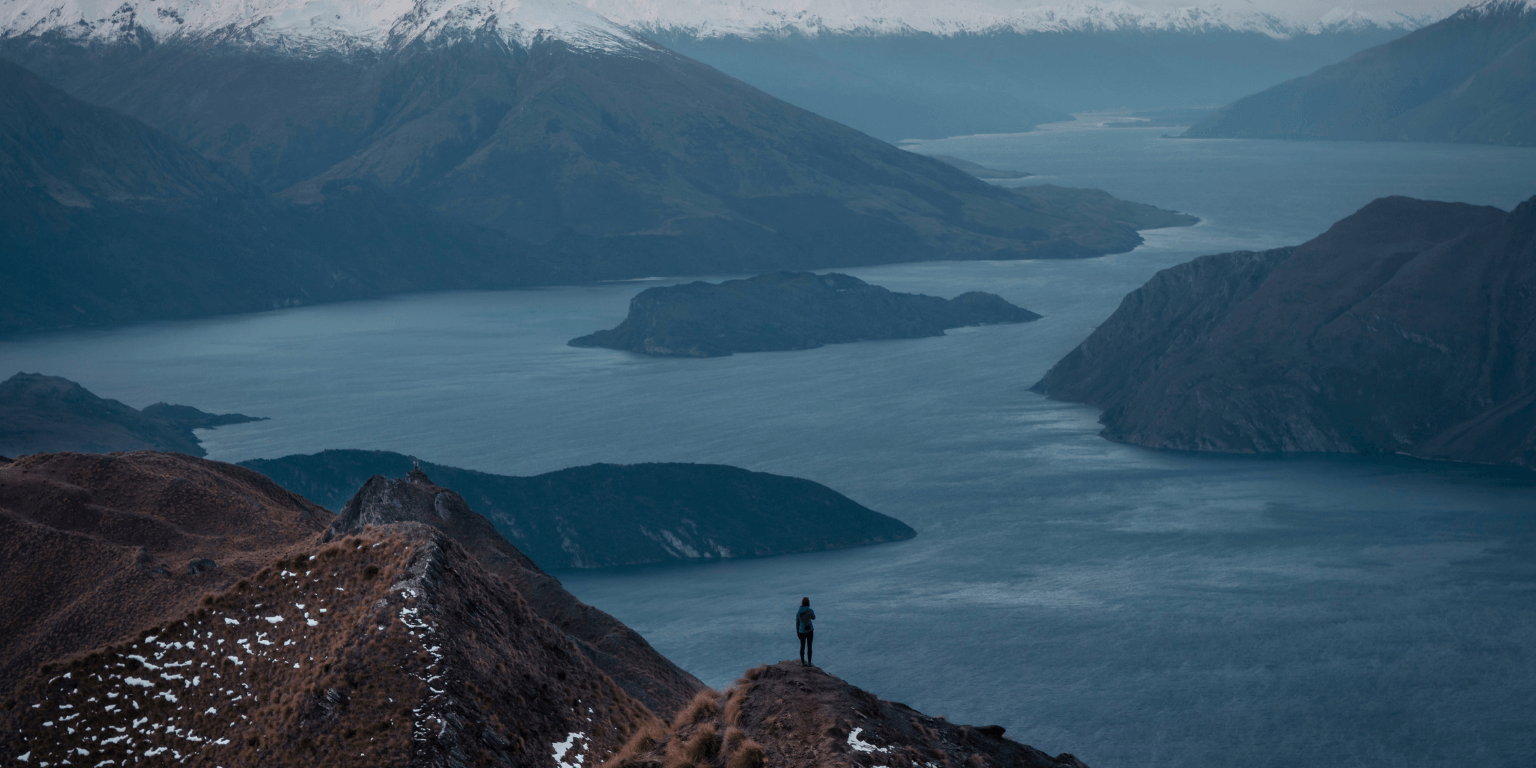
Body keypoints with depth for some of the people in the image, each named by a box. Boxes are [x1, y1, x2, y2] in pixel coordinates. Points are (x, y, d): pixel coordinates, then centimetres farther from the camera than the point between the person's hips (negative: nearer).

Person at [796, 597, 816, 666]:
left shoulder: (798, 612, -4)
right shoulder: (810, 611, -12)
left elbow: (797, 623, 2)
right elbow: (813, 618, 9)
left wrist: (797, 632, 13)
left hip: (802, 631, 3)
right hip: (809, 630, -3)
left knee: (802, 646, 13)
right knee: (809, 646, 6)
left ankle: (803, 662, 16)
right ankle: (809, 663, 8)